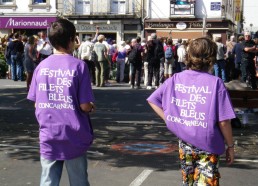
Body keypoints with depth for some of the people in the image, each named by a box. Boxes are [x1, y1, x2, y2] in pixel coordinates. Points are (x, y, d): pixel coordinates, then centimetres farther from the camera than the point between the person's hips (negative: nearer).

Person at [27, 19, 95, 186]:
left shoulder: (41, 66, 0)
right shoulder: (79, 65, -10)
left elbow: (36, 104, 4)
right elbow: (84, 106, -11)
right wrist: (92, 107, 10)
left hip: (48, 136, 3)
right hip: (74, 136, -2)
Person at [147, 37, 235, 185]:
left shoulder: (176, 79, -3)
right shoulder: (216, 83, -14)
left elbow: (153, 100, 2)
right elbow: (223, 122, -13)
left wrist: (169, 120, 2)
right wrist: (230, 146, -1)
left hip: (184, 144, 4)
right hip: (208, 146, -4)